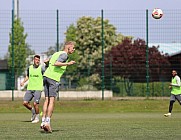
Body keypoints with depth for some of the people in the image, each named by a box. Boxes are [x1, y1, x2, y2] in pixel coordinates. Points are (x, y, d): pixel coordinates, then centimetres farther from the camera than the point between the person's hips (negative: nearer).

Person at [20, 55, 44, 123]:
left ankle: (37, 117, 8)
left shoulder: (41, 68, -4)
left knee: (35, 103, -14)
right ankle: (33, 111, 23)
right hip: (29, 88, 4)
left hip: (38, 89, -4)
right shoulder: (29, 68, 9)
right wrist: (23, 82, 10)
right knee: (25, 103, -5)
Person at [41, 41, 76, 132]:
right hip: (54, 78, -8)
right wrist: (68, 64, -17)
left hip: (46, 76, 8)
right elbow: (56, 63, -17)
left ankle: (43, 121, 2)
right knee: (52, 100, -8)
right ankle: (47, 122, -15)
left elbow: (45, 61, 29)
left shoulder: (56, 53, 22)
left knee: (47, 100, 7)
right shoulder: (64, 54, -4)